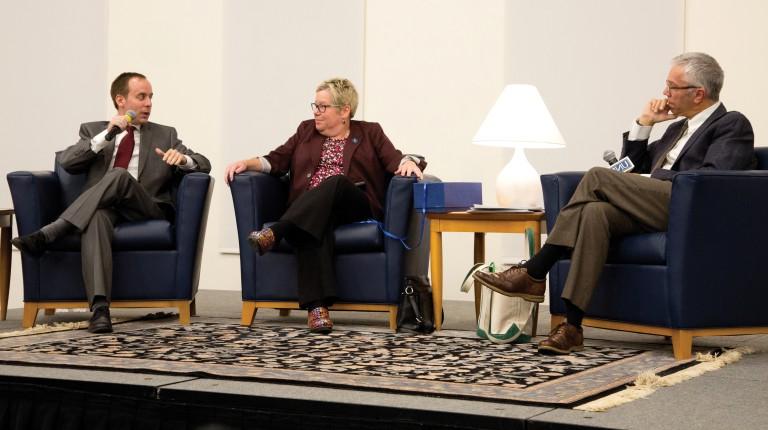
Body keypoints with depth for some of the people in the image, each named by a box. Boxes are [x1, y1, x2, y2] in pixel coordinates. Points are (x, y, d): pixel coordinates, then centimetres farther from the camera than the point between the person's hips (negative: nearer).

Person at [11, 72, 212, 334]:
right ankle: (99, 307, -53)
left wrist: (183, 158, -12)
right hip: (102, 207, 0)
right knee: (97, 216, -40)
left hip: (147, 210, 0)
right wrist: (106, 136, -8)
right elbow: (66, 163, 3)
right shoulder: (93, 130, 20)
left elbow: (204, 165, 12)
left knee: (119, 175, -32)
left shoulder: (165, 135, 22)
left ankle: (47, 235, -37)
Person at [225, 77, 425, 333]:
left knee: (335, 181, -35)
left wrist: (408, 162, -19)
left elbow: (394, 160, 5)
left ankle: (275, 233, -49)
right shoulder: (306, 131, 25)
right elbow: (276, 160, 17)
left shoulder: (370, 134, 18)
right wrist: (246, 163, -1)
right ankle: (316, 306, -51)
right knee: (315, 229, -36)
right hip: (307, 213, 1)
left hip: (355, 207, -1)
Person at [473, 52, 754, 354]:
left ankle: (534, 274, -17)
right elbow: (632, 167, 33)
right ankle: (572, 326, -34)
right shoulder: (678, 128, 32)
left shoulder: (733, 125, 6)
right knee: (594, 212, -26)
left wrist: (650, 179, -8)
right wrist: (644, 123, 20)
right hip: (654, 211, 7)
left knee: (598, 178, -22)